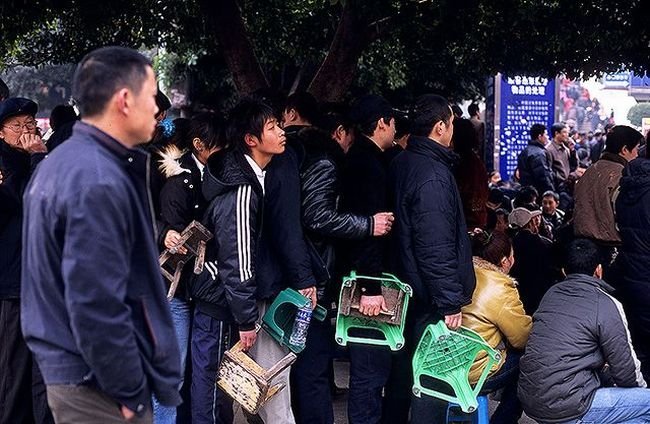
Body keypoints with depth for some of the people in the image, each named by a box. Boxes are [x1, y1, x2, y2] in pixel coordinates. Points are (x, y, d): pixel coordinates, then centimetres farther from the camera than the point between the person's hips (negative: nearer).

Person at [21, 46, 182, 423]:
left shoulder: (62, 162, 9)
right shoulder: (99, 182, -22)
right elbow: (97, 307, -26)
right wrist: (132, 393, -16)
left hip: (67, 365, 10)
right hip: (97, 382, -10)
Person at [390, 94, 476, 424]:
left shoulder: (402, 163, 8)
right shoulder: (433, 176, -22)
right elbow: (437, 248, -25)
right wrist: (450, 303, -21)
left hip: (408, 284, 10)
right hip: (433, 298, -10)